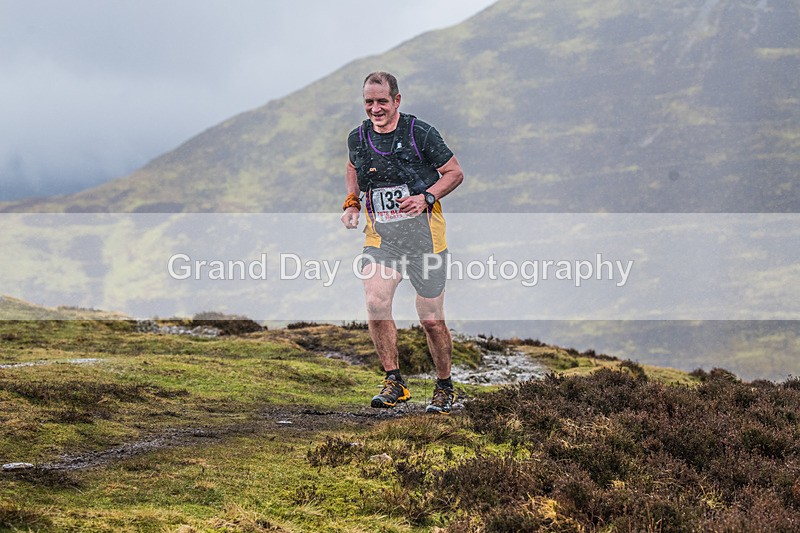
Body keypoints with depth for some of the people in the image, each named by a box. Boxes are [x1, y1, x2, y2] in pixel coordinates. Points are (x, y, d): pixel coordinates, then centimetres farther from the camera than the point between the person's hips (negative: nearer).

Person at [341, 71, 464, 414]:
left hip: (424, 236, -3)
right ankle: (394, 382, -5)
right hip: (380, 237, 3)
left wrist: (426, 197, -17)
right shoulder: (358, 138, 3)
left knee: (431, 319, 1)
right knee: (375, 303, -19)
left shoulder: (420, 133, -10)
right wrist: (352, 201, 9)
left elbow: (455, 173, -2)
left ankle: (445, 387, 24)